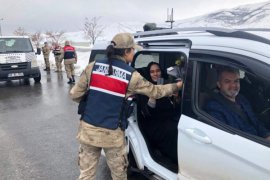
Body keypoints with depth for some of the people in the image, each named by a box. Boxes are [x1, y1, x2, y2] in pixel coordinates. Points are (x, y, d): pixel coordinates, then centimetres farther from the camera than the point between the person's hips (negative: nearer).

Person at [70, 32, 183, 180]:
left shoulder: (93, 67, -3)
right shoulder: (131, 76, -7)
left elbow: (75, 94, -1)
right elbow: (156, 91, 5)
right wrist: (177, 86, 22)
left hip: (88, 129, 3)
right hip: (112, 134, -2)